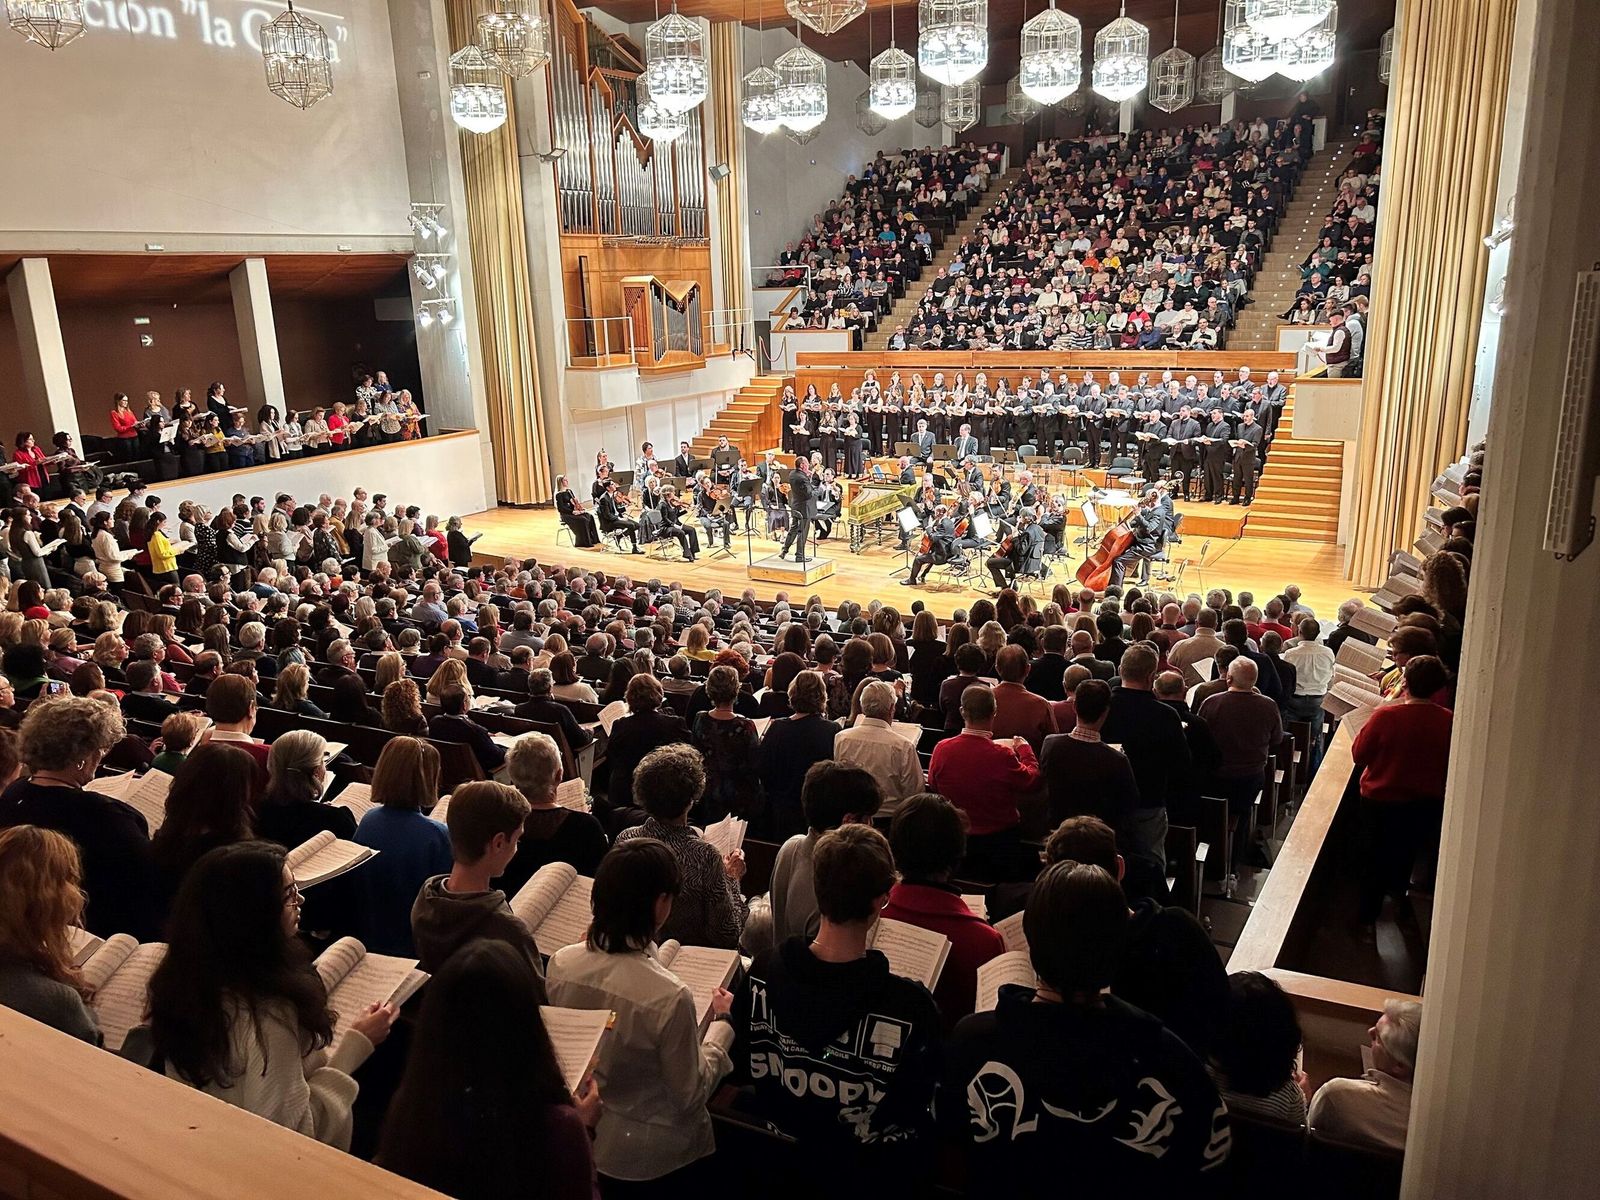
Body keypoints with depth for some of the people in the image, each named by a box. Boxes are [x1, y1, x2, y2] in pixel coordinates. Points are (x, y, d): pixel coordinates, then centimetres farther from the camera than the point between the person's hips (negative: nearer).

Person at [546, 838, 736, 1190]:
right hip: (652, 1157, -4)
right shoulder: (669, 997, -32)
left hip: (579, 1134, 5)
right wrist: (721, 1023, -7)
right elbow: (692, 1095, -17)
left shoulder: (560, 964, -17)